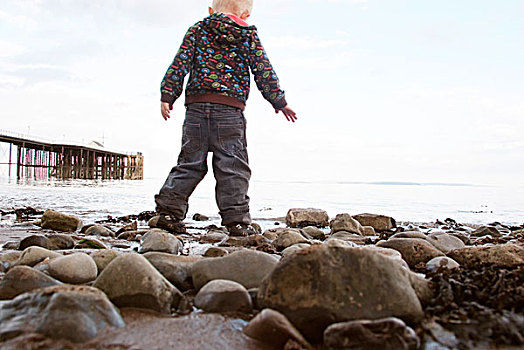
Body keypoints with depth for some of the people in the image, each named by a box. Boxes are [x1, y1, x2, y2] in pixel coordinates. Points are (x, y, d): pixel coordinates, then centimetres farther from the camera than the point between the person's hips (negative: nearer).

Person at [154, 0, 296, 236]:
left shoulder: (198, 29, 16)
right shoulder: (248, 34, 12)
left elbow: (180, 62, 6)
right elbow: (263, 70, 9)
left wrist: (168, 95, 6)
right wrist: (279, 101, 17)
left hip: (196, 106, 3)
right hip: (229, 109, -2)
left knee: (190, 161, 9)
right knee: (232, 165, -1)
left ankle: (169, 210, 7)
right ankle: (237, 221, -3)